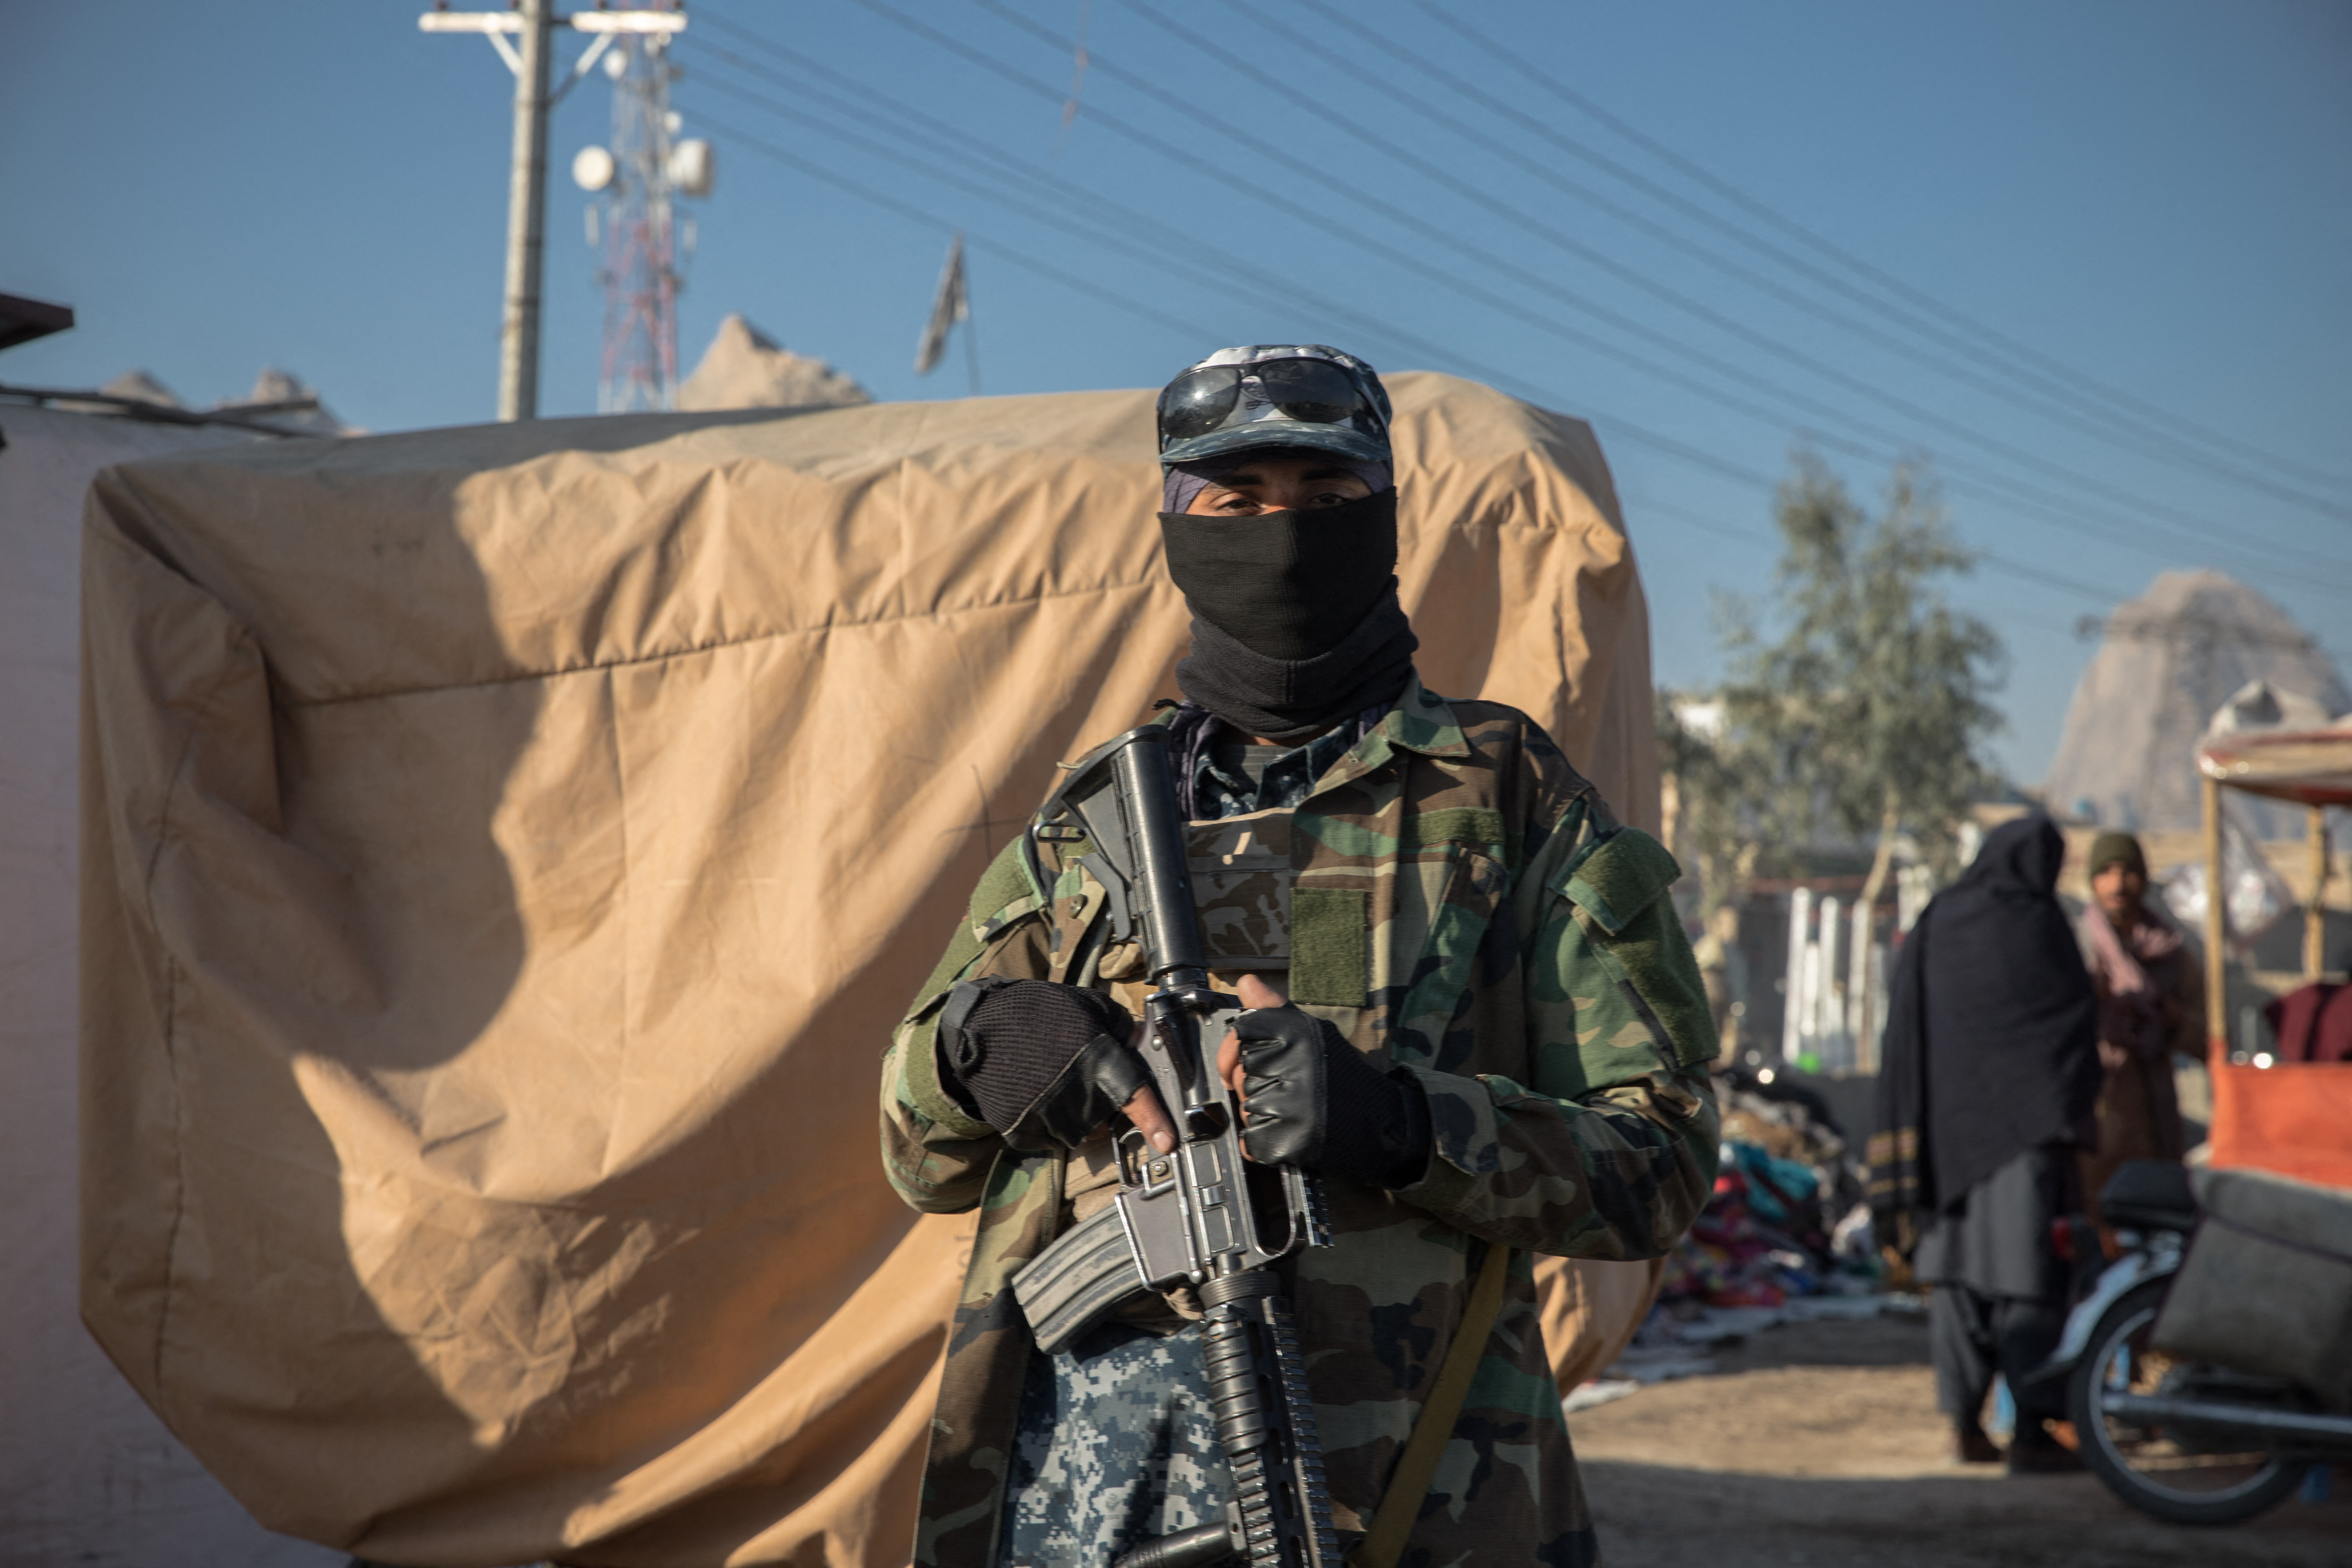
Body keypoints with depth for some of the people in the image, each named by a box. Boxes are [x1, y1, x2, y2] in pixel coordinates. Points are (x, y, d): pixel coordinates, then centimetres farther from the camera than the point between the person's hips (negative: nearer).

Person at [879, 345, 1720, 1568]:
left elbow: (1656, 1162, 0)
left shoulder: (1510, 801, 7)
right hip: (1066, 1443, 3)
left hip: (1365, 1467, -3)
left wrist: (1396, 1121, -17)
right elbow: (926, 1164, 22)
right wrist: (978, 1042, -2)